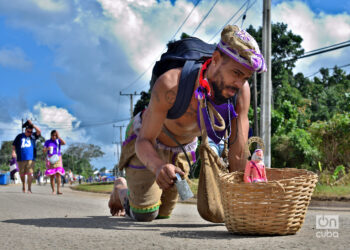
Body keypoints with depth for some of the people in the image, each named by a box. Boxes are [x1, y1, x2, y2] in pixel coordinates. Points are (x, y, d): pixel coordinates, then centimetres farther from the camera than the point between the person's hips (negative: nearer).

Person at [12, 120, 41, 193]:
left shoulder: (33, 136, 10)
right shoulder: (19, 136, 10)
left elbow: (39, 131, -5)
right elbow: (14, 145, 11)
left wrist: (32, 124, -9)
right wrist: (13, 152, -6)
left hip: (30, 158, -1)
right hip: (21, 159, 1)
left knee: (30, 173, -11)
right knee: (22, 174, 7)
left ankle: (29, 188, -7)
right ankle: (23, 184, 34)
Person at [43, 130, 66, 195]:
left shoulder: (58, 141, 8)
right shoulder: (47, 142, 7)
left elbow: (64, 143, -14)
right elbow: (44, 151, 0)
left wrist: (58, 137, -11)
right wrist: (47, 149, -21)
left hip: (57, 159, 0)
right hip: (50, 159, 0)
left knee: (58, 174, -16)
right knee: (51, 176, -2)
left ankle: (58, 190, -22)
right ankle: (53, 190, 4)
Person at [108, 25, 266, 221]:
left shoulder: (241, 89, -32)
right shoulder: (171, 84, -43)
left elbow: (238, 154, -24)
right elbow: (144, 141, -36)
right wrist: (159, 167, -58)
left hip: (184, 147, 4)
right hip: (145, 139, -4)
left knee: (162, 214, 15)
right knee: (144, 216, -6)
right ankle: (121, 190, 29)